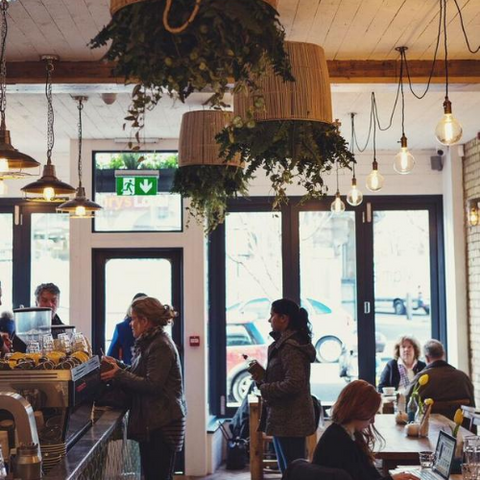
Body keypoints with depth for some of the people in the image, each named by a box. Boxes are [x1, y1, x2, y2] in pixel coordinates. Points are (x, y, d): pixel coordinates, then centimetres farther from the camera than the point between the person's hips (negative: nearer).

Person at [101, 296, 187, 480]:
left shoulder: (161, 346, -16)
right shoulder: (148, 343, 16)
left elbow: (152, 384, -23)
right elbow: (139, 375, 18)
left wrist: (119, 374, -17)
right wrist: (118, 366, 5)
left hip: (162, 425, -10)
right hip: (150, 422, 10)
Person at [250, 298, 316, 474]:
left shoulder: (289, 347, -18)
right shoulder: (285, 343, 14)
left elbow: (293, 384, -25)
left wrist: (264, 388, -13)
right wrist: (262, 378, 6)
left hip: (289, 420, -10)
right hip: (288, 419, 10)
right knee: (289, 469, 17)